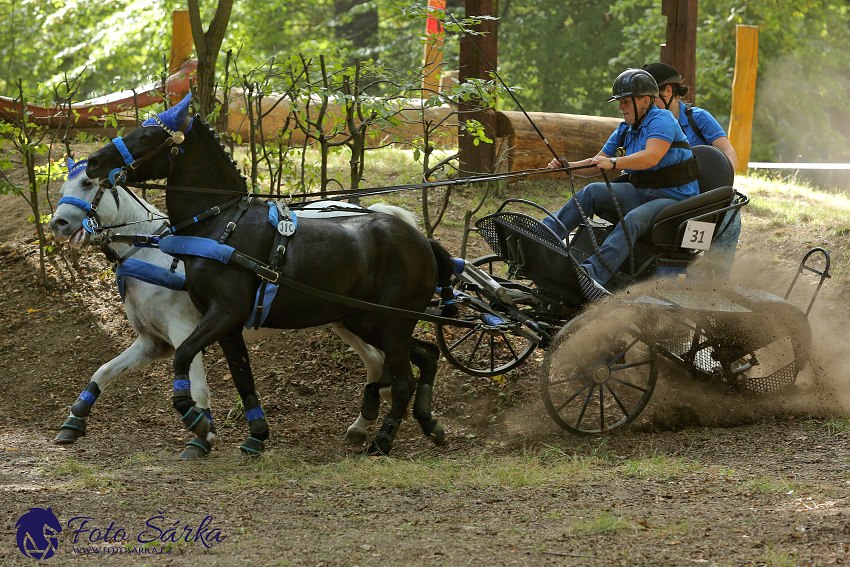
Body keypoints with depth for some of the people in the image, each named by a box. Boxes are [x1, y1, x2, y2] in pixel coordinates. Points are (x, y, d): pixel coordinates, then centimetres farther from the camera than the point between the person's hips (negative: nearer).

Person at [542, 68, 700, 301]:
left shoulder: (662, 120, -11)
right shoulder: (625, 130, 15)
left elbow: (651, 157, -29)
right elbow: (597, 165, 16)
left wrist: (613, 163, -40)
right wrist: (568, 166, -4)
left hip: (673, 198, -8)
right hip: (640, 193, 8)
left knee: (632, 220, -37)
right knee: (592, 192, -15)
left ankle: (593, 272, -58)